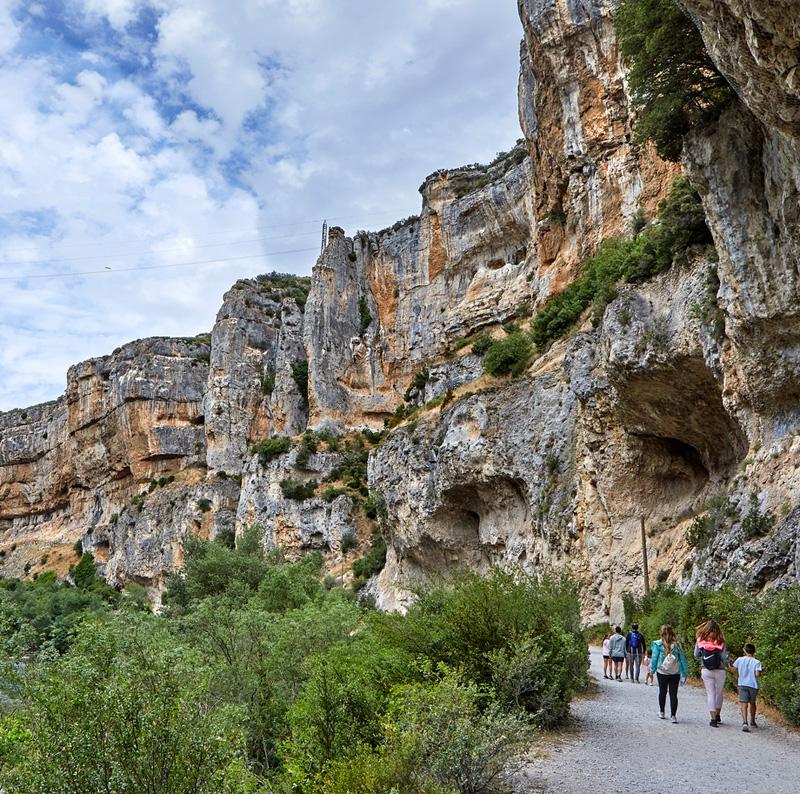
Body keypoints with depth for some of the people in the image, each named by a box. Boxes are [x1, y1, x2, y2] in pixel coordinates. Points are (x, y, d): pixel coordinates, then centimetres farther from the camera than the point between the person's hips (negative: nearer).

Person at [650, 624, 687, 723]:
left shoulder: (658, 644, -9)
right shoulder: (677, 645, -4)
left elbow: (654, 658, -5)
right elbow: (682, 659, -1)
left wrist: (652, 669, 8)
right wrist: (684, 674, 5)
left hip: (662, 673, 0)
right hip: (675, 674, 0)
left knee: (662, 692, 17)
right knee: (673, 694, 4)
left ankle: (661, 712, 28)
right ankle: (673, 716, -1)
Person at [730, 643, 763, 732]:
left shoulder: (740, 660, 0)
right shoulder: (756, 662, -6)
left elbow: (733, 669, 9)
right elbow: (757, 674, -15)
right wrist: (761, 671, 6)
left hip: (742, 685, 0)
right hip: (753, 685, 0)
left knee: (744, 704, -8)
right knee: (752, 703, 20)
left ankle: (744, 722, -27)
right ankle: (752, 722, 36)